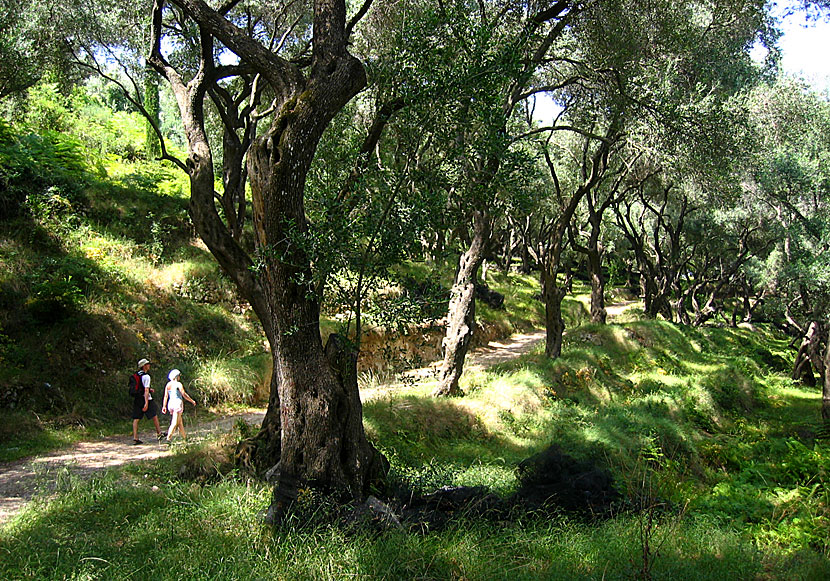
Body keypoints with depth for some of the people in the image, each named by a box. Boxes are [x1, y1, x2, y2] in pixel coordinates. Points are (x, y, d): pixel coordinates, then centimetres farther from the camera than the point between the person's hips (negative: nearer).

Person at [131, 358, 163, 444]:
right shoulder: (146, 376, -14)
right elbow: (146, 390, -19)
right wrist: (146, 403, -22)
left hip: (136, 399, 7)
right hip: (145, 398, -7)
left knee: (136, 419, 3)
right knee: (154, 416, 9)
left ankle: (135, 438, -1)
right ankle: (159, 433, 20)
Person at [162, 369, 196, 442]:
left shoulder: (168, 385, 9)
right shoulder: (178, 384, -10)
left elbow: (166, 396, 9)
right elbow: (184, 395, -11)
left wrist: (164, 406, 14)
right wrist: (192, 401, -1)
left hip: (170, 404, 7)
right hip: (178, 403, -7)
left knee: (180, 422, 18)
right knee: (175, 423, -7)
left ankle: (184, 437, 27)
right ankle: (168, 438, -16)